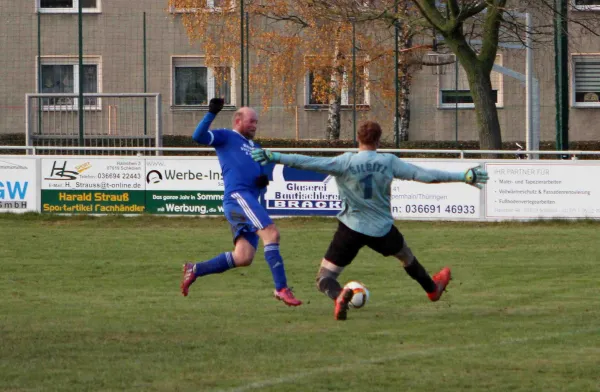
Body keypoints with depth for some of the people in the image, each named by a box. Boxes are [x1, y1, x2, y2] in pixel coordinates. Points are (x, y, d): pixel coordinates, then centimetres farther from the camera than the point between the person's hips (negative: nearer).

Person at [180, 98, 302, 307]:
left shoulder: (253, 147, 31)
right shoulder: (226, 137, 9)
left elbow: (259, 175, 32)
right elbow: (198, 136, -7)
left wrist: (263, 181, 8)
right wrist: (211, 113, -18)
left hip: (250, 200, 9)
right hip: (237, 196, -9)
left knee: (243, 258, 0)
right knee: (271, 233, -23)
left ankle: (195, 270, 12)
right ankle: (281, 288, -27)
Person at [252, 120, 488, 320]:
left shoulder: (345, 163, -15)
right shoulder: (388, 162, -9)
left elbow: (308, 163, -23)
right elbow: (425, 175, -6)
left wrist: (272, 157, -20)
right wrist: (464, 177, 2)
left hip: (351, 229, -3)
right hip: (382, 230, 3)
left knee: (324, 278, 2)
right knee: (405, 254, 34)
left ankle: (339, 295, -32)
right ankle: (433, 288, 57)